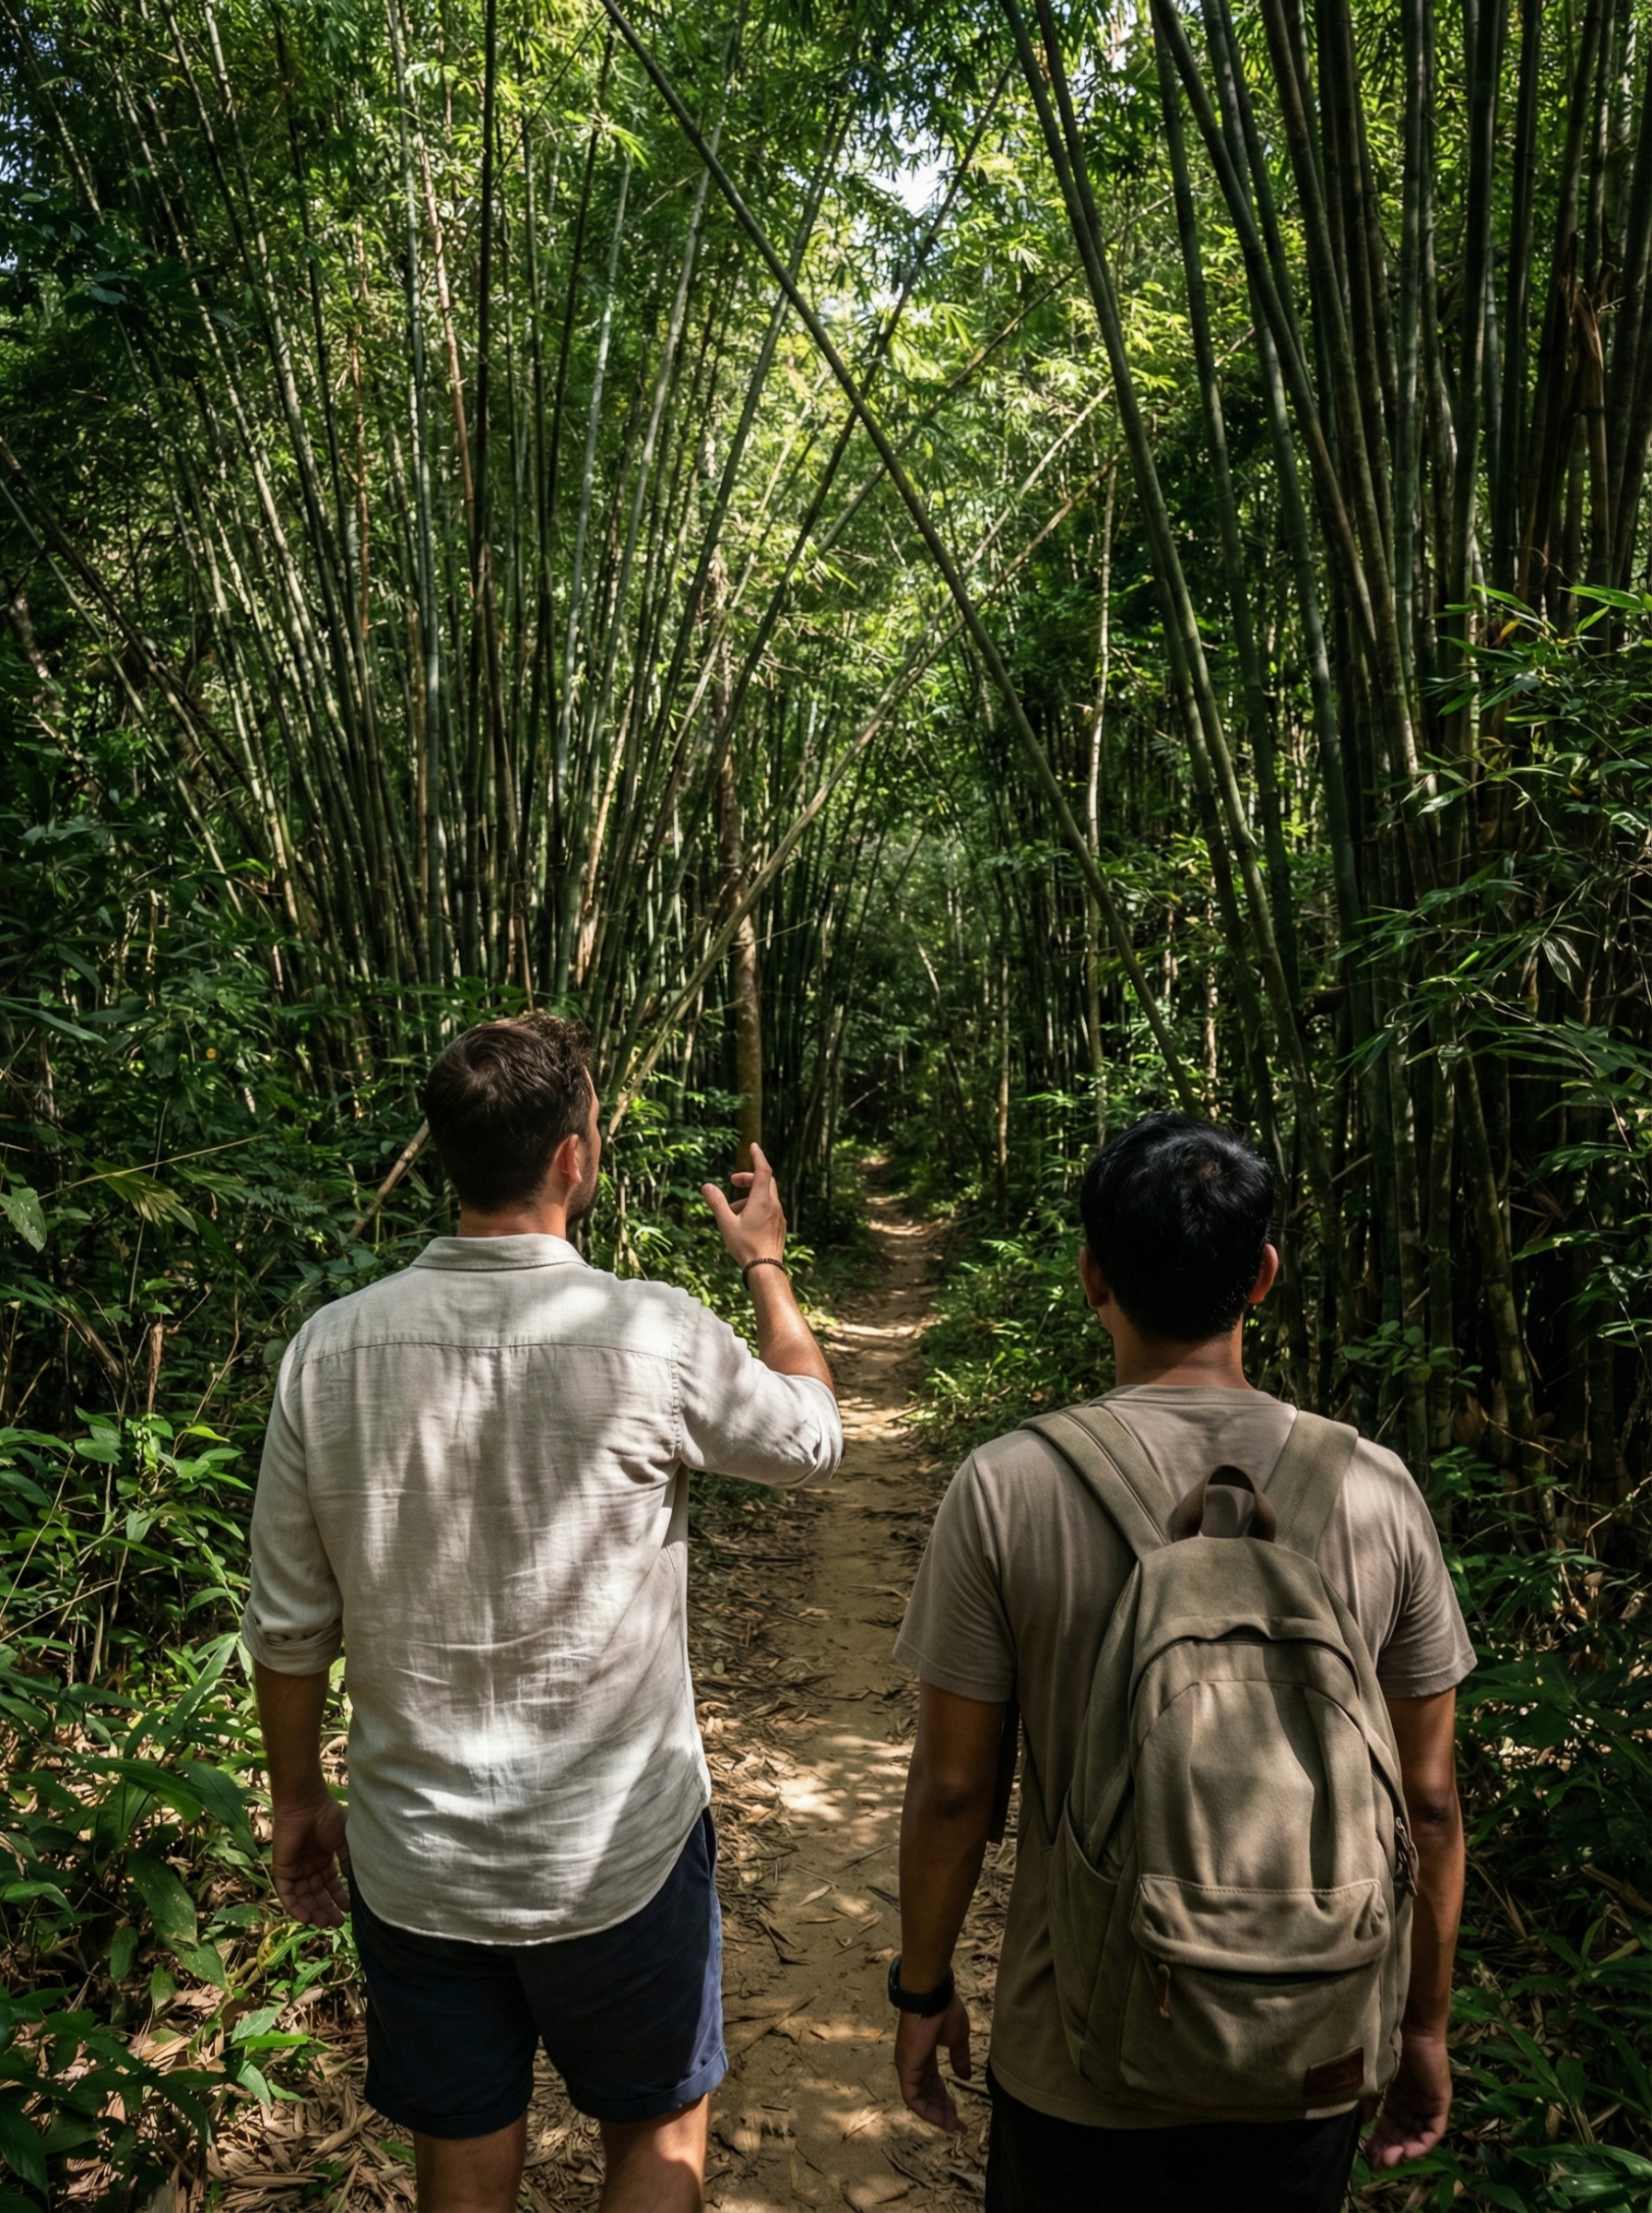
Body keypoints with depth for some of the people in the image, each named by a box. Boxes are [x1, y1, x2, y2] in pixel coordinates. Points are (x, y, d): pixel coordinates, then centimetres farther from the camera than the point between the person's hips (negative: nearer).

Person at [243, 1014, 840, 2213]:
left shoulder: (331, 1347, -11)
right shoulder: (653, 1337, -19)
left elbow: (290, 1625, -2)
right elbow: (814, 1438, 1)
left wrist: (299, 1800, 14)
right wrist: (769, 1268, 16)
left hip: (415, 1868, 3)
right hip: (619, 1858, -3)